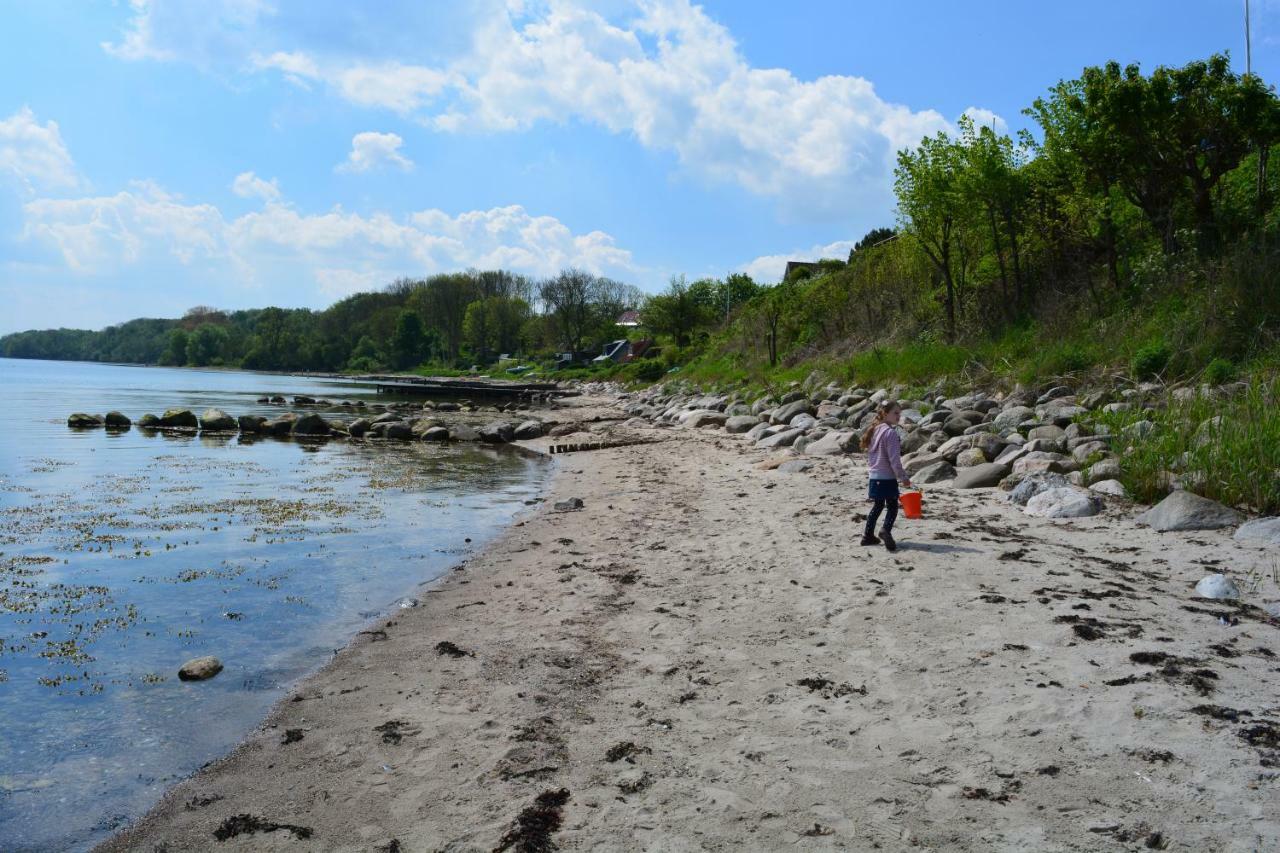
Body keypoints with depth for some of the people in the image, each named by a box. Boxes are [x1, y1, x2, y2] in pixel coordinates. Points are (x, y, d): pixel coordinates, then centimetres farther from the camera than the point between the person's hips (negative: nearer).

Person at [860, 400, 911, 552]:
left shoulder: (874, 430, 11)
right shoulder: (890, 432, -15)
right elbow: (894, 459, -18)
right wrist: (903, 477, -13)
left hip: (875, 476, 8)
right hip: (887, 477, -8)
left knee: (877, 506, 16)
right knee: (892, 506, -5)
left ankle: (868, 535, 18)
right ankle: (886, 530, -25)